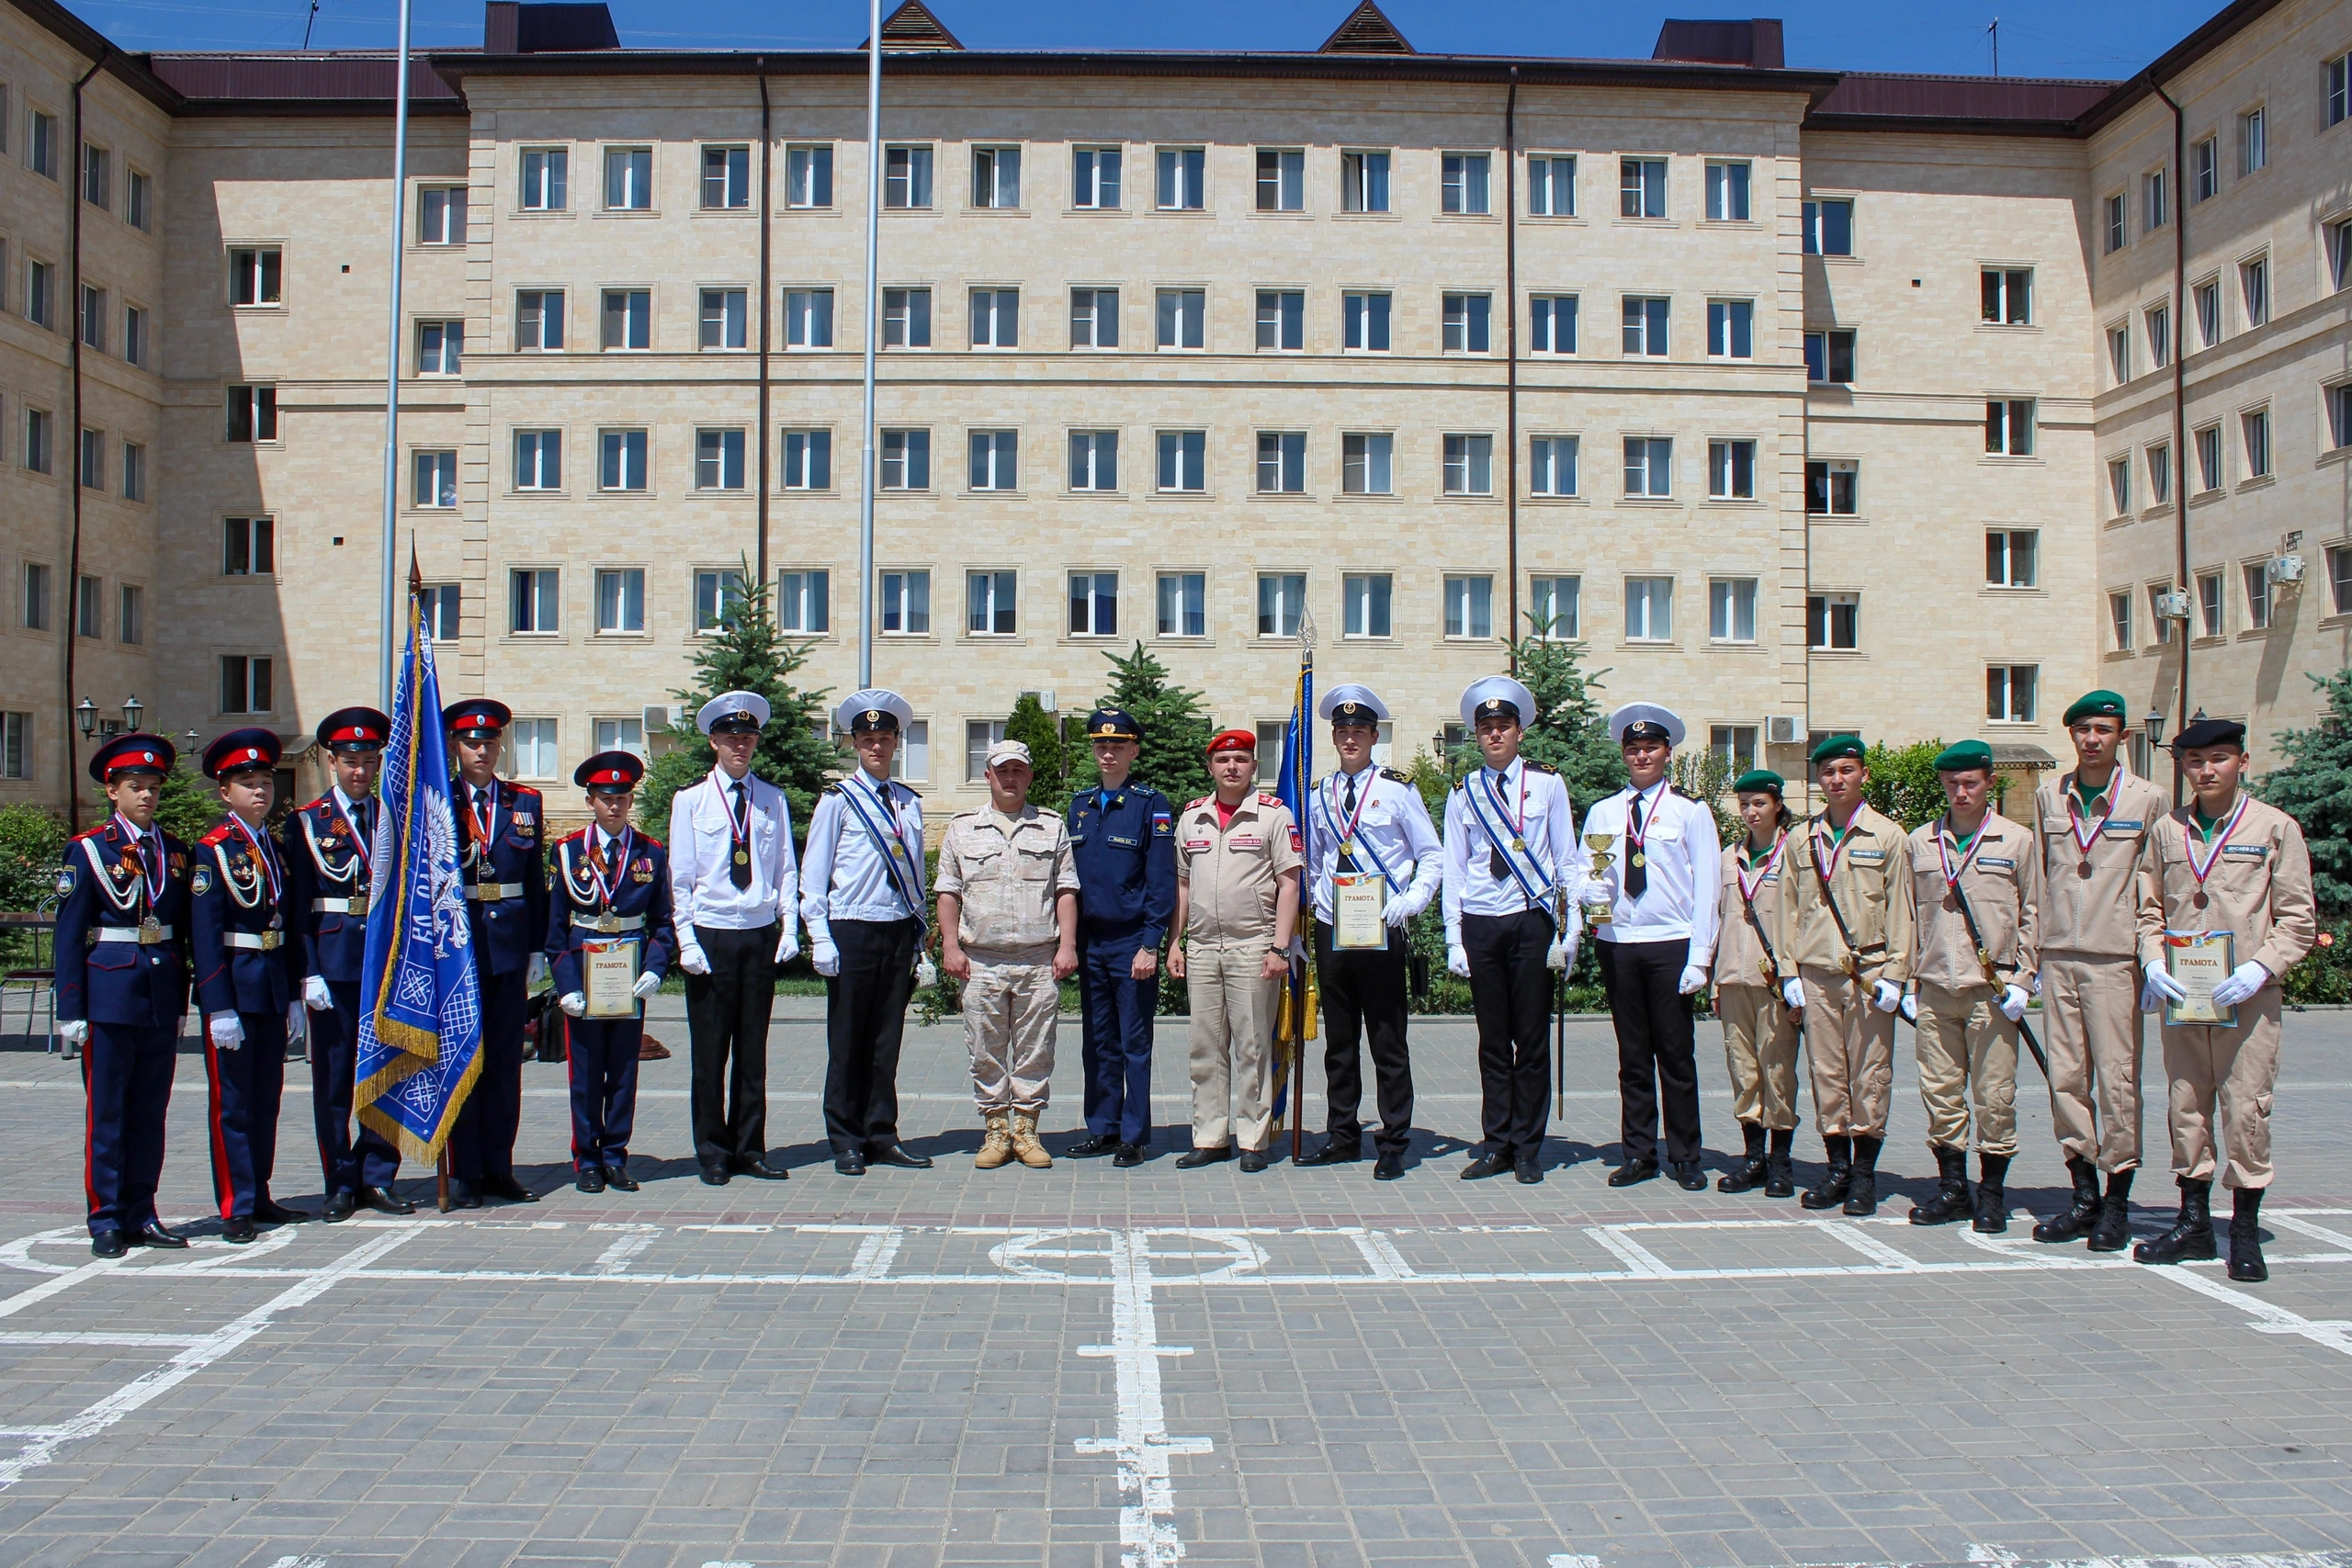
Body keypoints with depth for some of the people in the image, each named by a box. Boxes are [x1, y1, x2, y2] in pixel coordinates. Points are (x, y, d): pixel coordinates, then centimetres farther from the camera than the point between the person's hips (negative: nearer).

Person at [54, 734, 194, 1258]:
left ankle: (142, 1215, 16)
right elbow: (69, 935, -4)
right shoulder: (88, 849, -2)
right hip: (110, 996, -4)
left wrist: (181, 1003, 12)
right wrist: (71, 1010, -8)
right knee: (107, 1112, 2)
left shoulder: (174, 852, 11)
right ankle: (107, 1220, 9)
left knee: (150, 1111, 8)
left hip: (161, 999, 4)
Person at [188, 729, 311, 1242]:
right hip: (232, 989, -6)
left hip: (273, 988, 6)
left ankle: (260, 1196, 22)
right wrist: (219, 1007, -18)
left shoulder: (277, 847, 11)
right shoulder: (213, 850, -8)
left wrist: (294, 994, 12)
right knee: (233, 1102, 0)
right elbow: (204, 934, -13)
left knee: (267, 1098, 12)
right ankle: (235, 1208, 5)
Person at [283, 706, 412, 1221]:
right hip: (334, 963, -2)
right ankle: (341, 1185, 12)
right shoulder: (306, 822, 3)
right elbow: (298, 905, -2)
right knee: (334, 1077, 4)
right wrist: (309, 973, -9)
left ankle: (377, 1179, 13)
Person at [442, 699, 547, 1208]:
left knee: (505, 1060, 7)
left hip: (510, 943, 3)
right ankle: (465, 1174, 9)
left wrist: (537, 949, 6)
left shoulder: (526, 802, 9)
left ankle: (499, 1169, 14)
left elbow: (536, 881, 9)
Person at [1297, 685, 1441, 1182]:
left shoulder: (1397, 789, -1)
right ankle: (1342, 1136, 21)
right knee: (1339, 1041, 11)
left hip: (1382, 932, -4)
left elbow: (1432, 857, 0)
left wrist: (1411, 900, -14)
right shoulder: (1320, 796, 12)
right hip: (1331, 931, 4)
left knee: (1388, 1041, 0)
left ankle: (1393, 1145, 7)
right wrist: (1312, 902, 8)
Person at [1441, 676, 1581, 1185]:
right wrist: (1454, 939, 2)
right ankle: (1496, 1145, 13)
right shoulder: (1464, 794, 8)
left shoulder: (1547, 784, 4)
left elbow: (1568, 861, 5)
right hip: (1480, 925, 2)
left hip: (1532, 920, -1)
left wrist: (1570, 931, -1)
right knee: (1493, 1041, 6)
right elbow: (1454, 869, 8)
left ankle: (1528, 1149, 11)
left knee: (1532, 1039, 3)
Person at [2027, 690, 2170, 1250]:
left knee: (2116, 1079, -3)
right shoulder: (2048, 797, 10)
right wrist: (2033, 956, 12)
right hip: (2058, 957, 4)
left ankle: (2117, 1202, 7)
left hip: (2115, 959, -4)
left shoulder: (2148, 800, 0)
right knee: (2065, 1078, 5)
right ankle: (2084, 1196, 14)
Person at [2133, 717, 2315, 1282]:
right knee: (2186, 1108, 7)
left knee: (2246, 1110, -3)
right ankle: (2193, 1223, 16)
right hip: (2181, 997, 3)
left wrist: (2260, 968, -14)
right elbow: (2150, 908, 14)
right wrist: (2153, 961, -3)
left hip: (2246, 997, -3)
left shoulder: (2276, 828, 1)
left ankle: (2246, 1231, 7)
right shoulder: (2167, 830, 10)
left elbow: (2298, 918, 0)